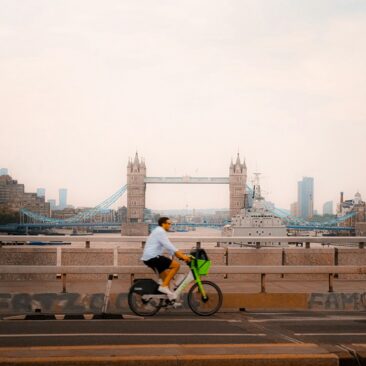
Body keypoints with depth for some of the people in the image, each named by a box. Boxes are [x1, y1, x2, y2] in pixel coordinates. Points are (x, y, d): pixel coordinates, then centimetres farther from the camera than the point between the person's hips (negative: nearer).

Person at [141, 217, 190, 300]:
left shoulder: (159, 231, 24)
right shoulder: (160, 231, -10)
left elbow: (168, 247, 23)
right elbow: (169, 246, -19)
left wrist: (180, 254, 14)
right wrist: (182, 256, -20)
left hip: (148, 258, 11)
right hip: (153, 257, -11)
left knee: (166, 274, 18)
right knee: (176, 265, -12)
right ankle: (164, 286, -14)